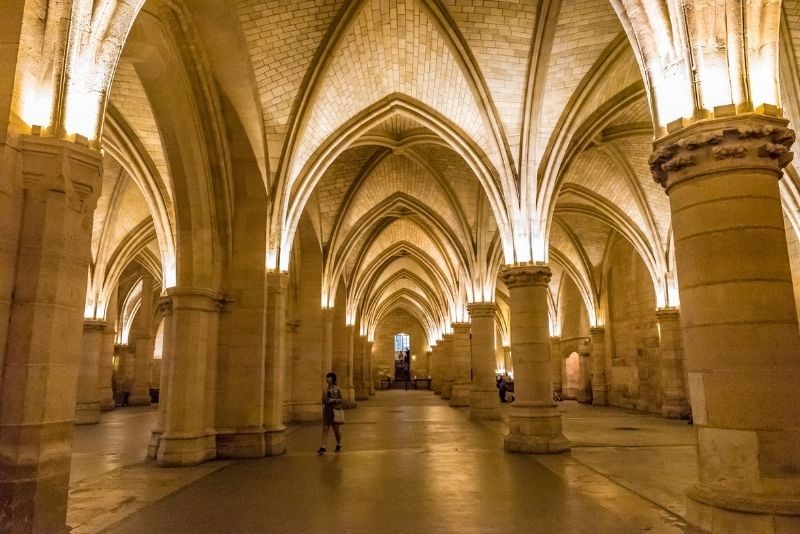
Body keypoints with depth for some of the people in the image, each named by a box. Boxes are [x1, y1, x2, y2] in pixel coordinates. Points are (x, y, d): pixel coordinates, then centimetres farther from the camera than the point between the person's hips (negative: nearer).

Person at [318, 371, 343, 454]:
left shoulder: (337, 389, -2)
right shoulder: (325, 390, 10)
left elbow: (340, 400, -3)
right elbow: (323, 401, 14)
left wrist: (333, 400, -16)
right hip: (327, 410, 4)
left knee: (336, 429, 7)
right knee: (325, 429, -7)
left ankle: (338, 445, 28)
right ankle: (322, 448, -12)